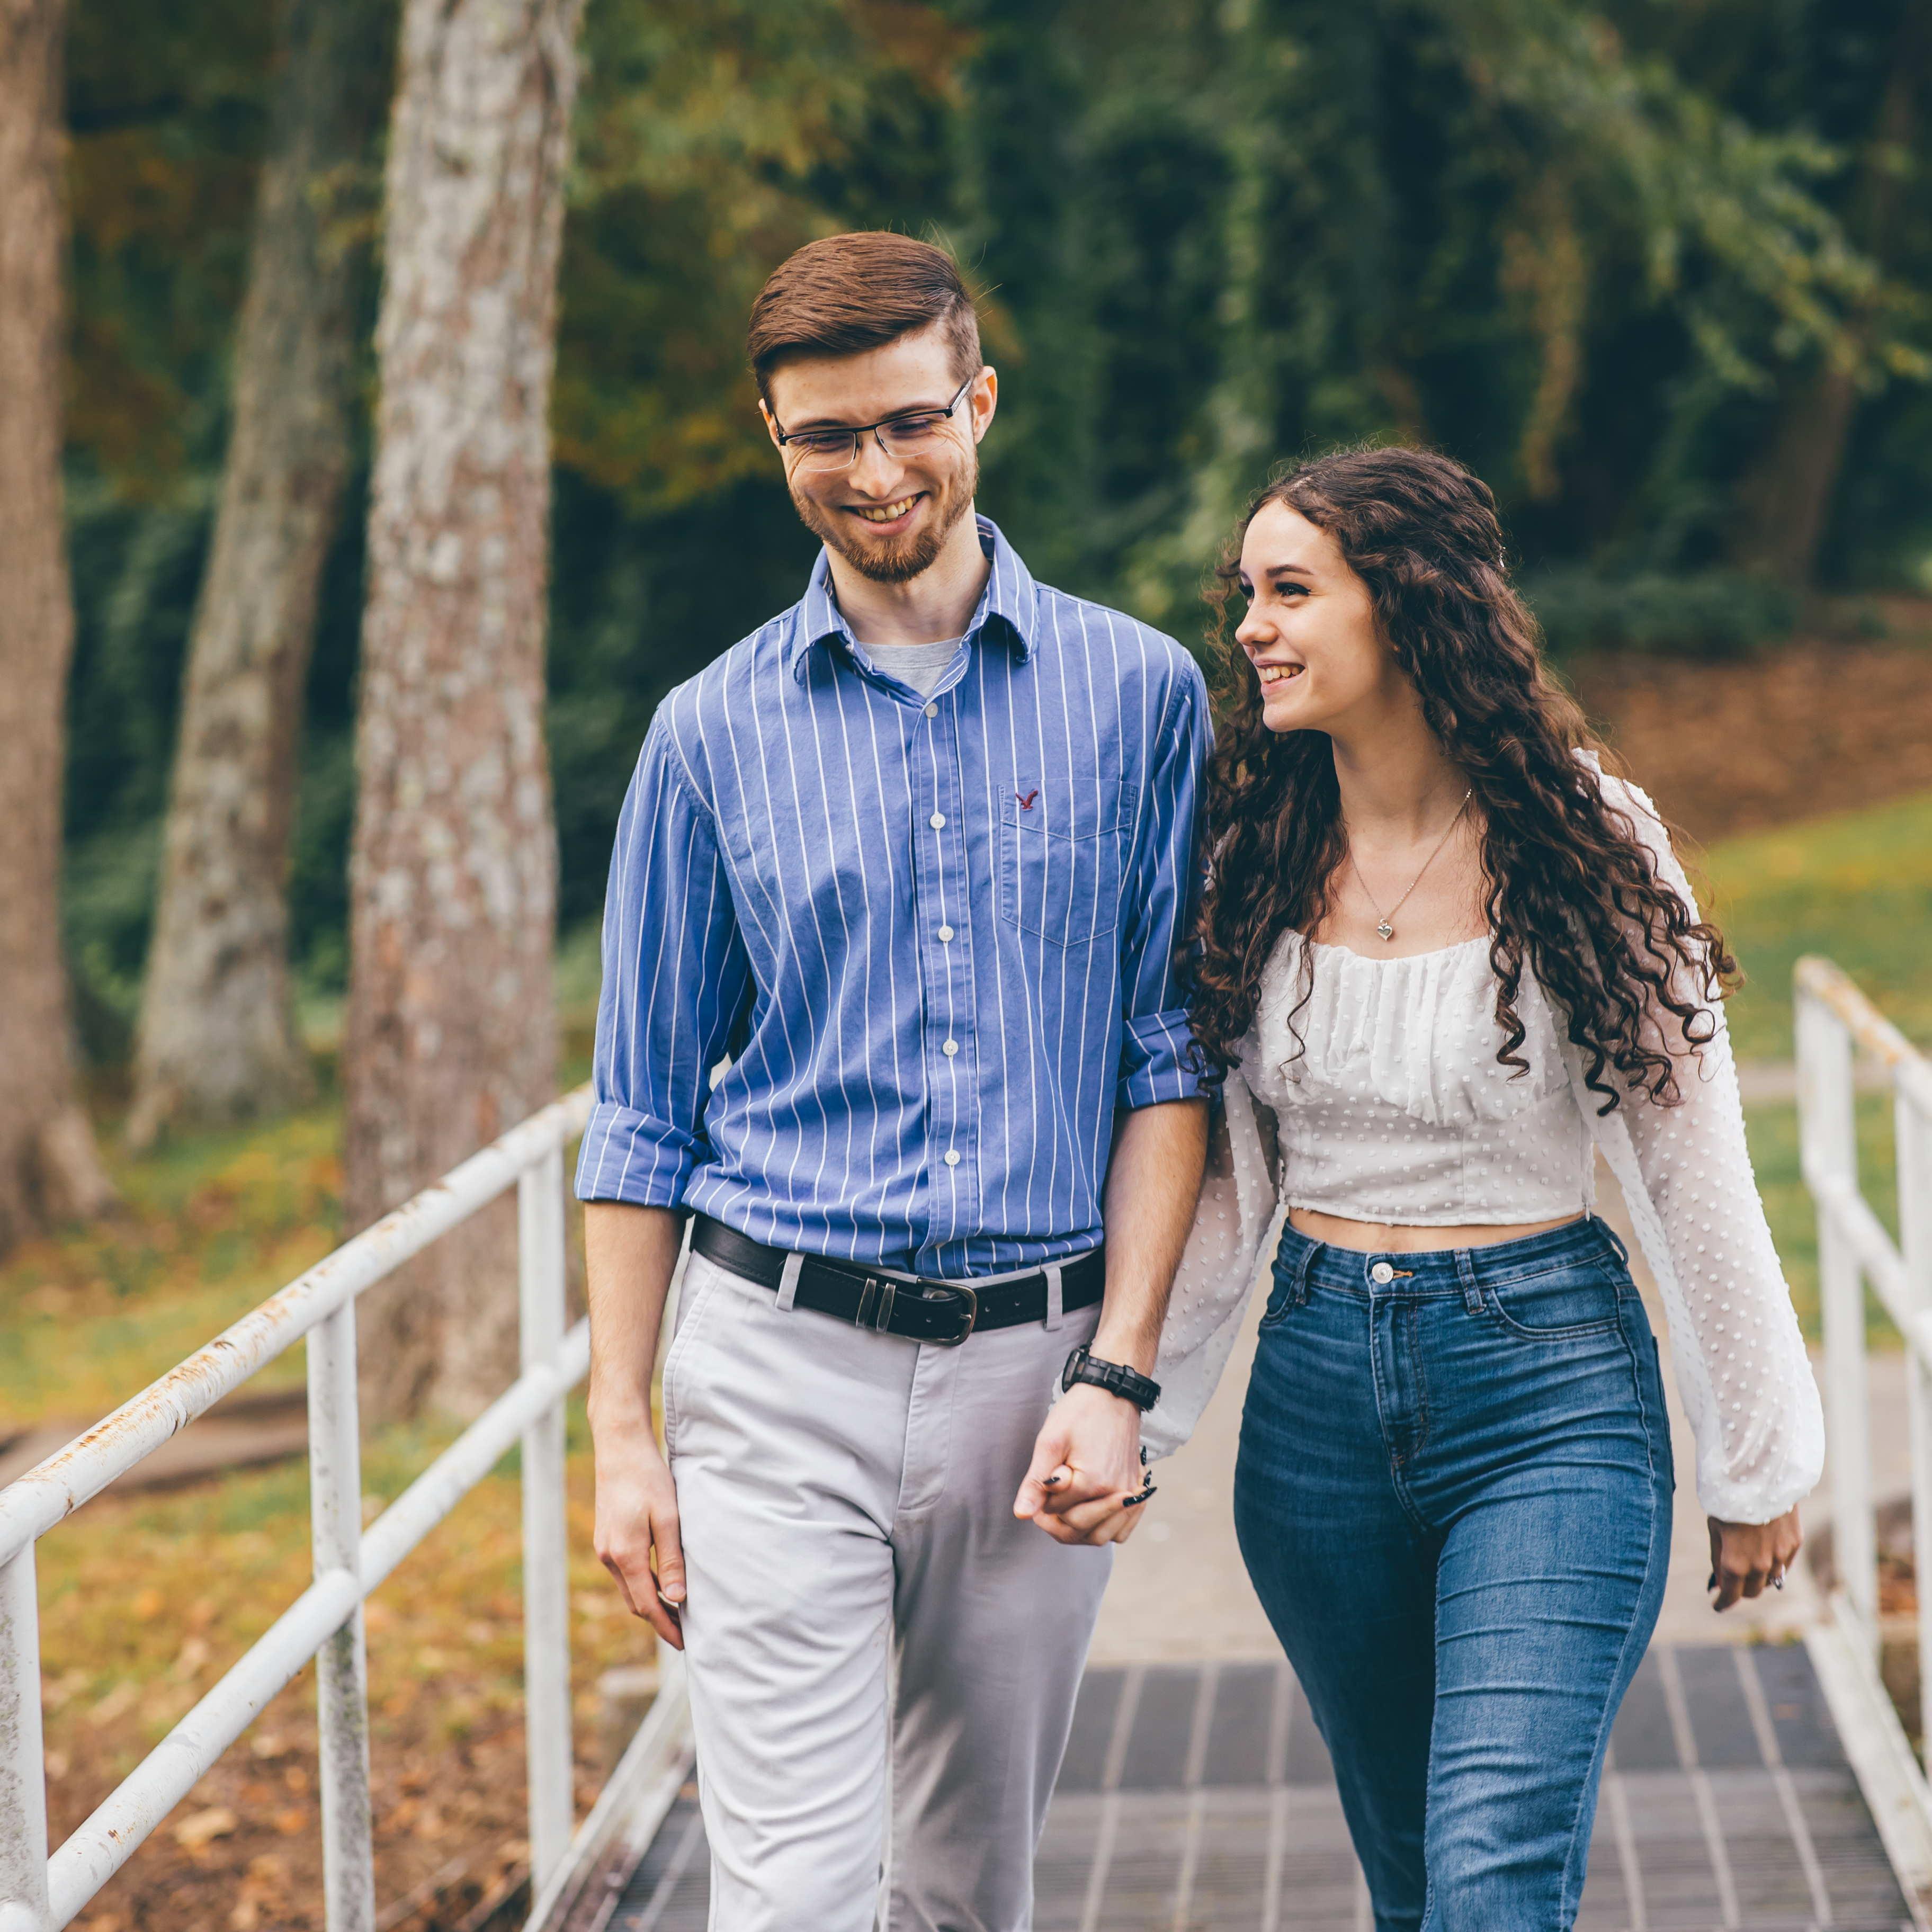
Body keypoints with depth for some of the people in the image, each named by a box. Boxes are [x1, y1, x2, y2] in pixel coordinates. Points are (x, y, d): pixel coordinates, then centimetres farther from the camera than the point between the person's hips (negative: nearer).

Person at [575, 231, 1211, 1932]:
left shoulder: (1137, 694, 3)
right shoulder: (714, 734, 4)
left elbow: (1168, 1059, 2)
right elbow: (644, 1115, 8)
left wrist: (1116, 1378, -7)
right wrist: (622, 1429, 1)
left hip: (1032, 1367, 1)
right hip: (781, 1364, -1)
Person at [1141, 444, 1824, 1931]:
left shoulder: (1581, 841, -8)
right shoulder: (1257, 859, 4)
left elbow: (1692, 1164, -2)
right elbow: (1221, 1179, 10)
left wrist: (1756, 1461, 2)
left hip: (1548, 1381, -5)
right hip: (1319, 1379, 5)